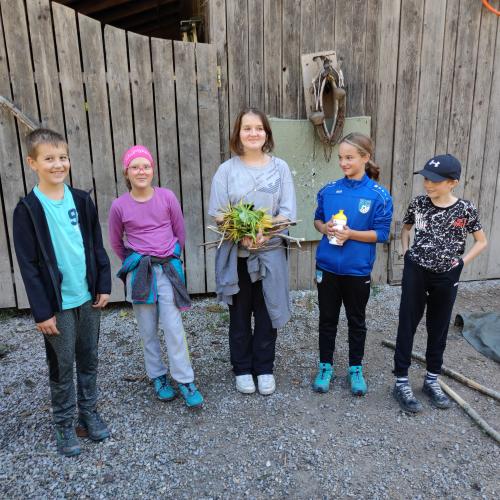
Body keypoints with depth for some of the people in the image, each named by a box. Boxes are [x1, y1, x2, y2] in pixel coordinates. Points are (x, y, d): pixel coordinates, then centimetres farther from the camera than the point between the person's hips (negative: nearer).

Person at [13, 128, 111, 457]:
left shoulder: (82, 200, 2)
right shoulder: (28, 209, -9)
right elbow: (28, 264, -9)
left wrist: (104, 285, 2)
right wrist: (42, 310, -11)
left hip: (88, 297, 4)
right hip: (58, 303, -3)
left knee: (89, 360, 16)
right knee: (62, 367, 10)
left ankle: (89, 413, 35)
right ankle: (65, 424, 29)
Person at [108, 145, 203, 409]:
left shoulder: (167, 197, -5)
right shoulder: (119, 205, -4)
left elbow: (180, 232, 7)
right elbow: (116, 242, 10)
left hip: (168, 268, -1)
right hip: (138, 272, 1)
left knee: (173, 327, -2)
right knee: (147, 330, 10)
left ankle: (185, 380, 10)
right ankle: (158, 376, 28)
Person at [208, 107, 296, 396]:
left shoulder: (280, 167, 2)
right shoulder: (227, 169, 1)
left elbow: (288, 212, -4)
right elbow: (217, 213, -4)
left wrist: (264, 234, -21)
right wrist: (242, 234, -20)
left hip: (270, 252, 0)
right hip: (236, 254, 0)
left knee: (267, 313, 10)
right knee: (240, 315, 12)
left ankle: (265, 369, 30)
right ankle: (242, 369, 31)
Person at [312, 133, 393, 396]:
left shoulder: (379, 195, -9)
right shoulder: (329, 190, 0)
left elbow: (382, 234, -9)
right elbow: (317, 219, 10)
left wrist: (350, 234, -22)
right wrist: (325, 228, -12)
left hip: (357, 269, -2)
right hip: (327, 266, 2)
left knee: (356, 321, 15)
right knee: (327, 319, 14)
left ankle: (355, 369, 34)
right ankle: (325, 366, 32)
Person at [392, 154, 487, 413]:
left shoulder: (465, 209, -8)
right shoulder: (418, 203, -5)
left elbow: (482, 241, 5)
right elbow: (405, 228, 14)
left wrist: (460, 262, -4)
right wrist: (407, 253, 1)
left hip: (446, 277, 0)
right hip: (416, 273, 0)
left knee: (439, 328, 13)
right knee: (407, 326, 3)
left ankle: (432, 380, 30)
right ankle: (401, 382, 13)